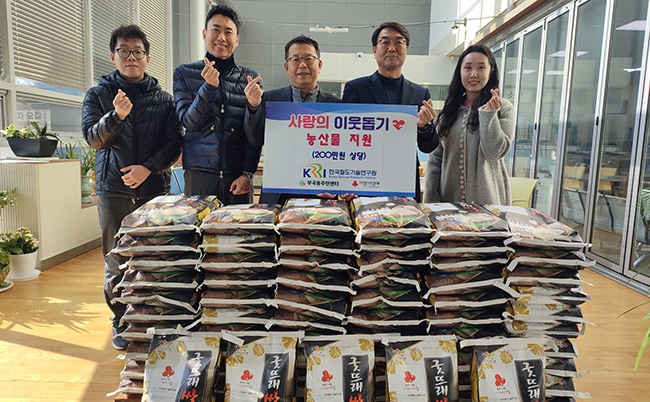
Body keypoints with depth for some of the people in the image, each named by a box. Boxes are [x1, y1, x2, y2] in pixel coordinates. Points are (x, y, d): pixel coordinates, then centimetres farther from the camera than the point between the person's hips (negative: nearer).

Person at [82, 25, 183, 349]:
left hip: (155, 188, 0)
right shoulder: (98, 95, 10)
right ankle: (122, 322, 17)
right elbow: (93, 138, -3)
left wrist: (148, 167, -11)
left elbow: (174, 143, 2)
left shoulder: (163, 98, 10)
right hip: (113, 189, 0)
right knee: (116, 260, 3)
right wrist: (116, 115, -20)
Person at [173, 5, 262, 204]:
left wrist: (247, 173, -6)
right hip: (199, 173, 0)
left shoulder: (251, 78, 7)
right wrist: (209, 86, -17)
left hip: (238, 175, 1)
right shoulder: (184, 73, 7)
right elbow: (189, 121, -3)